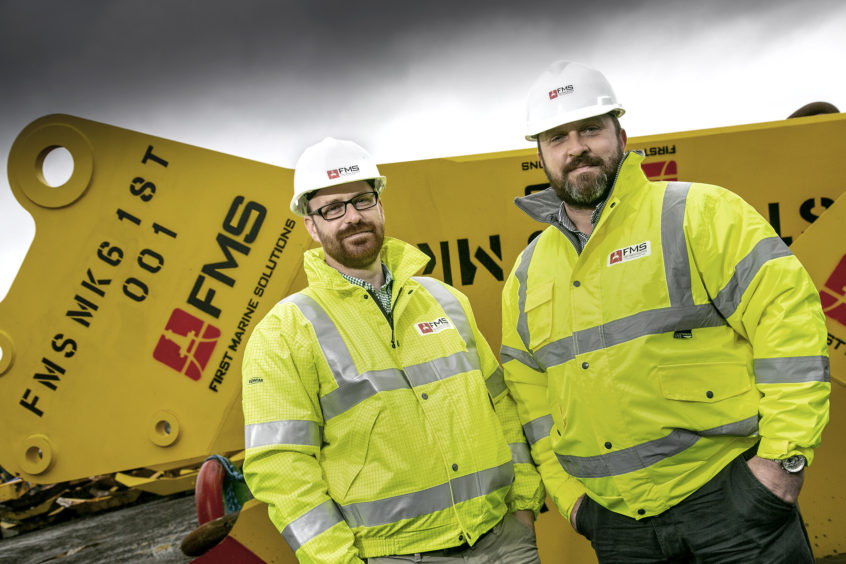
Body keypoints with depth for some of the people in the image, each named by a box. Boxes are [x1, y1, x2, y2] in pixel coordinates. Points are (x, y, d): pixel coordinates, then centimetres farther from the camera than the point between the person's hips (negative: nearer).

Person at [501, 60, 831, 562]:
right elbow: (527, 391, 15)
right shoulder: (527, 275, 8)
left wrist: (785, 456, -14)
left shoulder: (697, 213, -5)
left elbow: (788, 316, -11)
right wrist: (567, 492, 9)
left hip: (730, 500, -4)